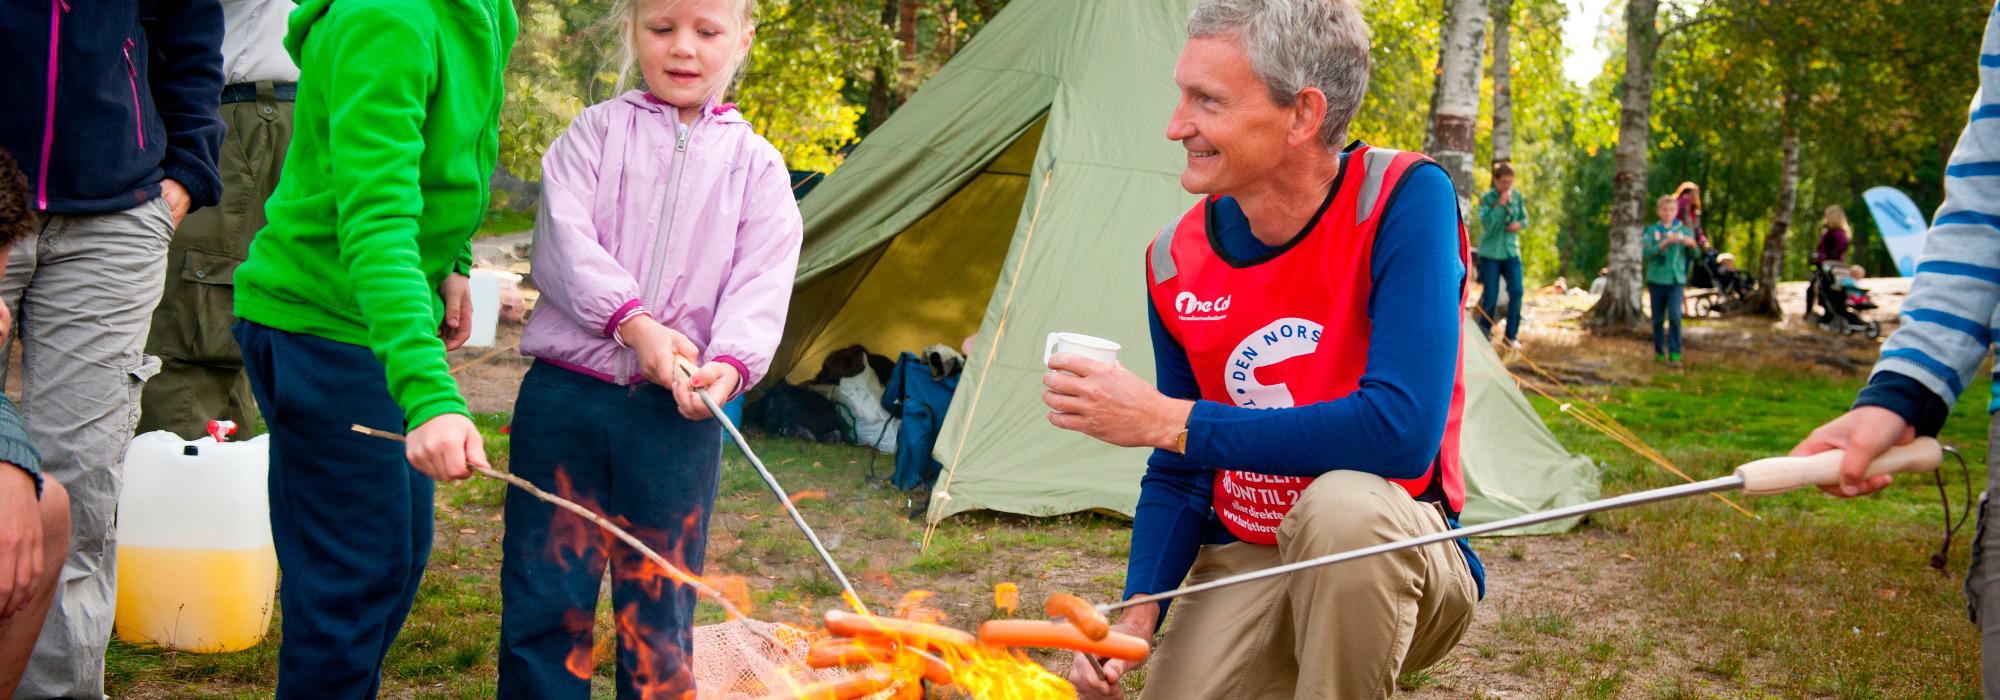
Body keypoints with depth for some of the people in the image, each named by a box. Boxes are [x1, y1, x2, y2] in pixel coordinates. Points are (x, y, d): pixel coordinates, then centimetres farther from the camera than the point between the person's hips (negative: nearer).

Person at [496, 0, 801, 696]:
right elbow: (565, 240, -8)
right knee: (544, 599, 5)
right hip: (566, 397, 0)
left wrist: (730, 363, -22)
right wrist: (634, 323, -21)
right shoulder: (596, 132, 5)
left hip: (678, 410, 0)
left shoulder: (756, 164, 7)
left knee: (661, 614, 9)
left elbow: (762, 284, -4)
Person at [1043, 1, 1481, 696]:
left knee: (1344, 505, -35)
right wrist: (1137, 616, -13)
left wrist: (1167, 420, -26)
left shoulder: (1404, 202, -19)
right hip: (1241, 562, 4)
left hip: (1393, 561, -4)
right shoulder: (1177, 259, -5)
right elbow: (1177, 476, 5)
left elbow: (1401, 432, -31)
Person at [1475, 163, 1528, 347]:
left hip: (1511, 252, 3)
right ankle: (1484, 334, 15)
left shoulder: (1517, 196, 4)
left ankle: (1511, 336, -3)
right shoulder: (1486, 199, -7)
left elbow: (1525, 218, 14)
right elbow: (1487, 225, -18)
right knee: (1490, 297, -4)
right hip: (1490, 254, -3)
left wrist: (1519, 224, -8)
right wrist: (1500, 204, -23)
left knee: (1516, 292, -12)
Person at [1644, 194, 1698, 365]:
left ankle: (1675, 354, -13)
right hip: (1656, 280, 1)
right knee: (1658, 319, 8)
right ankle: (1659, 352, 21)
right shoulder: (1652, 230, 1)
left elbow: (1693, 256, 6)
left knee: (1675, 315, -16)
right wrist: (1664, 243, -25)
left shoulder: (1683, 231, 5)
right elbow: (1645, 253, -12)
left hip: (1676, 281, 0)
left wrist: (1692, 245, -16)